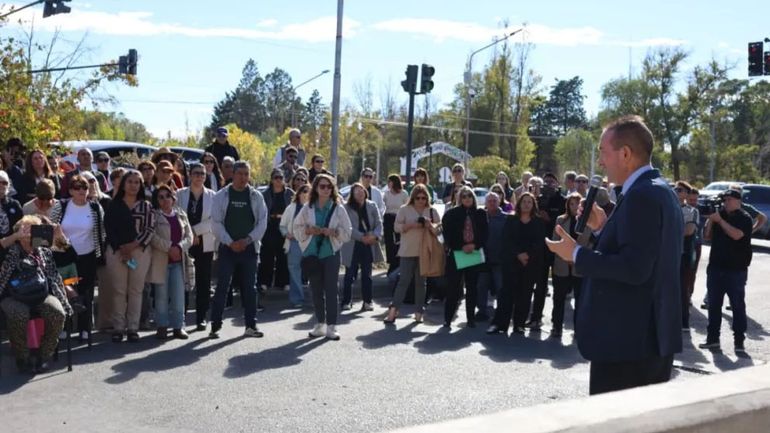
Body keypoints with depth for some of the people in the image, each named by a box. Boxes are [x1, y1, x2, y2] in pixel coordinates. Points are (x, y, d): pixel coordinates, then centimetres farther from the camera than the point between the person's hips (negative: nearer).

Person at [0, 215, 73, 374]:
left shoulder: (44, 252, 16)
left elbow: (54, 276, 17)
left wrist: (63, 299, 9)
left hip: (41, 295, 3)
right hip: (15, 298, -3)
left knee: (57, 312, -29)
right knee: (19, 316, -37)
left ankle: (45, 356, -10)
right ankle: (23, 358, -13)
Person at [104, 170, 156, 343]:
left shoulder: (146, 206, 8)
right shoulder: (114, 205, 8)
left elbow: (150, 229, -1)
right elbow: (108, 228, 0)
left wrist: (133, 246, -12)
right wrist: (120, 248, -11)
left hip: (140, 251, 0)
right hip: (116, 251, 0)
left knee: (136, 290, 2)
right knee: (118, 290, 2)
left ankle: (133, 328, 8)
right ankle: (118, 327, 8)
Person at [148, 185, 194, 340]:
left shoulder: (181, 215, 14)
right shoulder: (154, 216, 2)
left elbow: (189, 236, 8)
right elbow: (153, 236, -10)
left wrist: (179, 247, -11)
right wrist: (169, 248, -18)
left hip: (179, 260, 3)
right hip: (161, 260, -3)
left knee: (179, 295, 1)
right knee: (162, 295, 1)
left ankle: (178, 326, 8)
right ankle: (162, 326, 10)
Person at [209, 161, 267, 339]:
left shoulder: (256, 196, 5)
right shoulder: (221, 195, 1)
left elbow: (262, 222, 3)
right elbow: (216, 222, -2)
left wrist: (247, 240, -8)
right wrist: (230, 242, -11)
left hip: (249, 248, 2)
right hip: (227, 248, -2)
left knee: (250, 287, 5)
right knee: (222, 286, -3)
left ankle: (250, 325, 13)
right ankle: (215, 326, 4)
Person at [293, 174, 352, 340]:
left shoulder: (338, 209, 0)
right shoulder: (308, 208, 3)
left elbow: (347, 232, -1)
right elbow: (297, 228, 6)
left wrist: (332, 232, -18)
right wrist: (309, 230, -13)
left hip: (331, 253, -2)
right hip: (312, 253, 2)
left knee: (331, 289, -4)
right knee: (316, 289, 9)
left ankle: (331, 326, 0)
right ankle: (320, 324, 20)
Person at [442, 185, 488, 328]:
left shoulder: (481, 214, 8)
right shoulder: (451, 214, 2)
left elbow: (485, 234, 4)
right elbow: (448, 235, -3)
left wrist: (474, 245, -12)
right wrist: (461, 247, -13)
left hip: (475, 254, 2)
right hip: (456, 254, -2)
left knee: (472, 287, 7)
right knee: (453, 287, -2)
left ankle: (471, 318, 15)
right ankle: (448, 318, 6)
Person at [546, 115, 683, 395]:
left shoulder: (641, 196, -18)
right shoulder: (657, 191, 14)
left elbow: (634, 268, -25)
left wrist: (576, 254, -16)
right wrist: (604, 228, 12)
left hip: (628, 338, -10)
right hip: (653, 334, 10)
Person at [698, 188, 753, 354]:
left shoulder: (744, 218, -4)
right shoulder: (720, 215, 12)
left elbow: (736, 234, -21)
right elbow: (707, 237, 11)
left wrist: (720, 220, -16)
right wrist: (710, 221, -4)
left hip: (736, 269, -6)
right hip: (716, 267, 6)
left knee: (738, 305, -1)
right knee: (713, 304, 8)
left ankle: (739, 342, 2)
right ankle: (712, 338, 15)